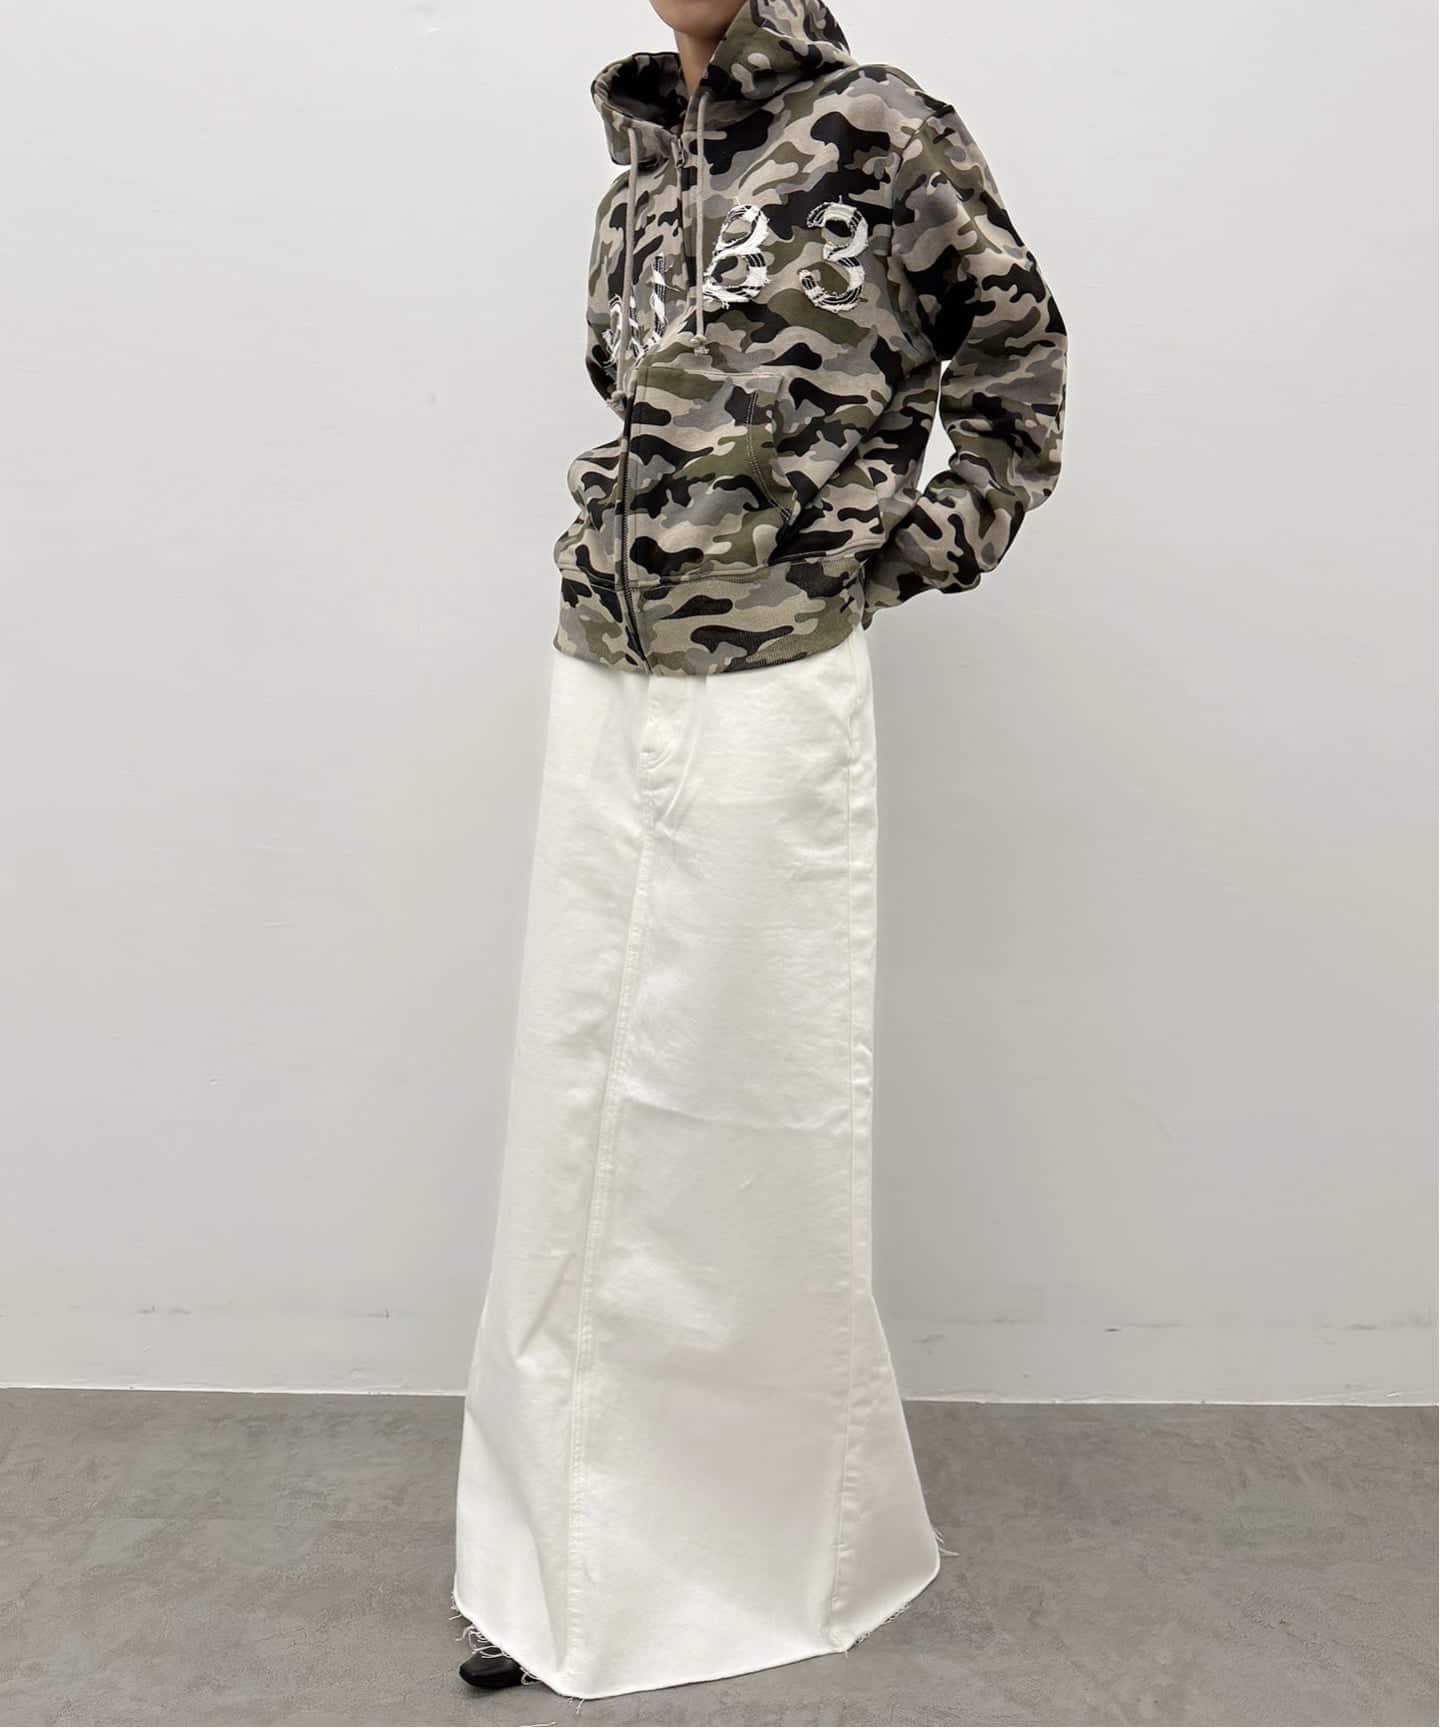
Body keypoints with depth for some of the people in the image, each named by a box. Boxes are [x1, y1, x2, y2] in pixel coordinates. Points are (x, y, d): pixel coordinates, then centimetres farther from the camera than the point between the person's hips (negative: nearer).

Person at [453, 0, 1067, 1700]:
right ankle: (574, 1559, 25)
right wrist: (630, 540, 13)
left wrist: (913, 550, -2)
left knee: (754, 1114, 3)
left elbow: (1014, 361, 4)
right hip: (602, 692, 6)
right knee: (580, 1109, 9)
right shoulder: (640, 165, 14)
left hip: (772, 700, -6)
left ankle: (792, 1540, 27)